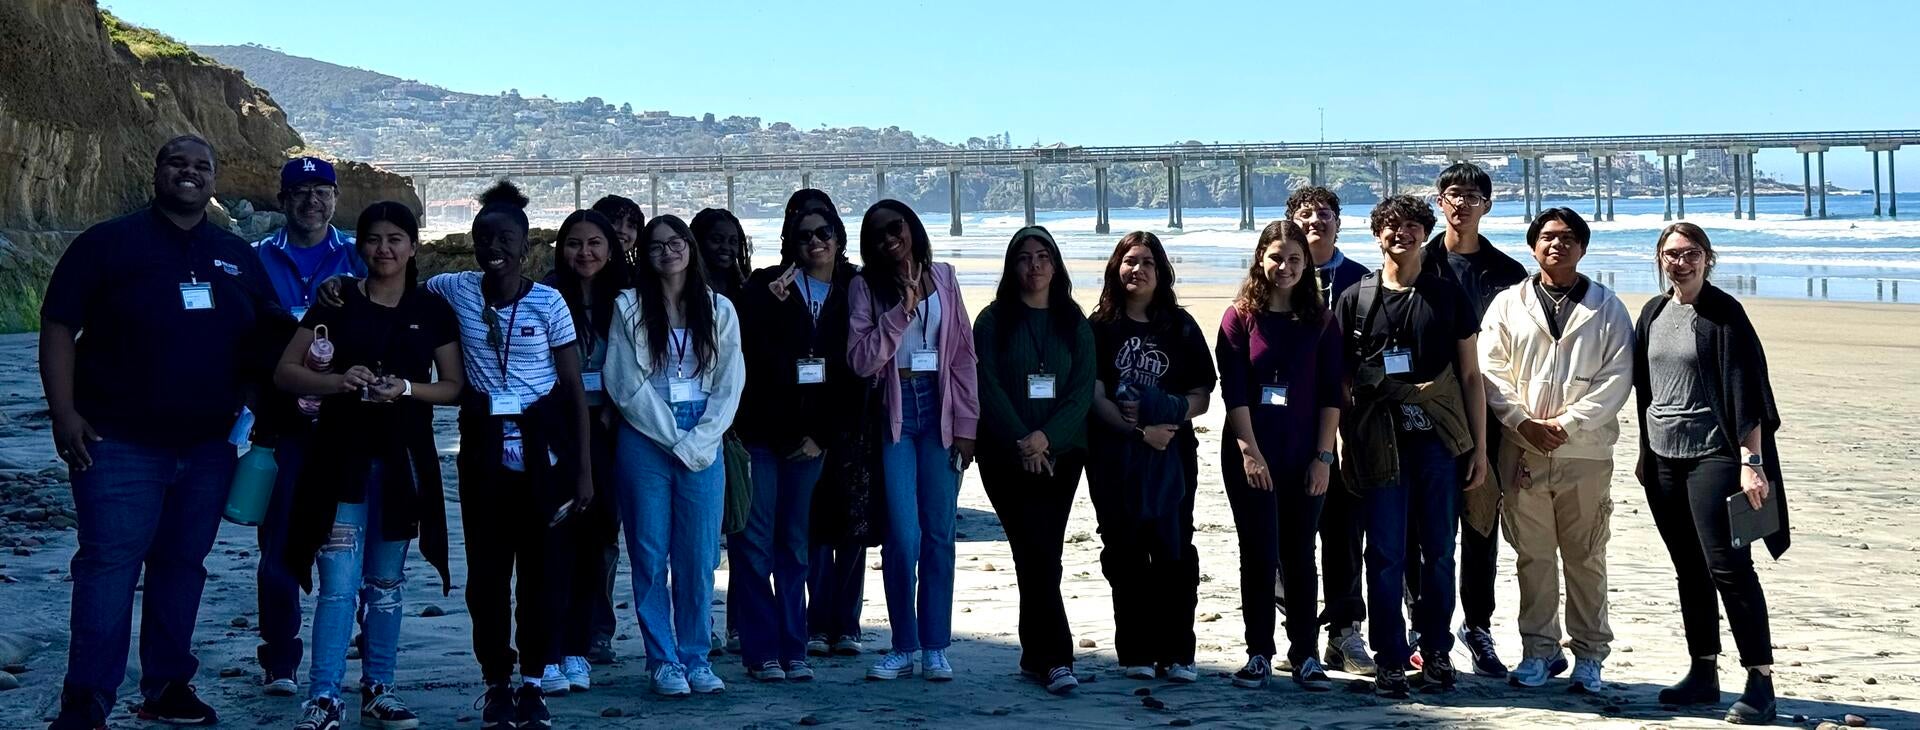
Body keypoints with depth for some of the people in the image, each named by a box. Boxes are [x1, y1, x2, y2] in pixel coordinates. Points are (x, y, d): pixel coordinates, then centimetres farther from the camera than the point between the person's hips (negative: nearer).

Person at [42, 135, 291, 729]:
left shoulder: (237, 256, 13)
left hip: (207, 447, 5)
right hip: (120, 444, -5)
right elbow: (59, 327, -4)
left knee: (183, 564, 10)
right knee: (110, 565, -8)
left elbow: (271, 335, 20)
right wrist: (64, 412, -14)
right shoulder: (110, 242, -1)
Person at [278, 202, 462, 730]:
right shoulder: (337, 304, 1)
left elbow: (455, 387, 5)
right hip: (343, 455, -2)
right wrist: (338, 381, -16)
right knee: (340, 582, -8)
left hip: (404, 458, 2)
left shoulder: (432, 311, 5)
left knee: (386, 582, 11)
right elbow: (285, 372, 1)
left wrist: (407, 388, -13)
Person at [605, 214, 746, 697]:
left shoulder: (719, 311, 9)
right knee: (651, 555, 1)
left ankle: (695, 658, 9)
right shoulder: (629, 308, 4)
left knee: (699, 556, 1)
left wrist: (697, 442, -8)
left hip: (703, 447, 1)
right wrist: (673, 438, -8)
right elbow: (625, 384, -3)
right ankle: (663, 661, 7)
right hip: (644, 441, -1)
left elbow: (729, 386, 4)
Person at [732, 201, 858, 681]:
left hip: (809, 438, 2)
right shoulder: (766, 287, 2)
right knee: (755, 542, -3)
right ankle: (761, 651, 2)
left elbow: (852, 372, 4)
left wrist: (822, 435, -2)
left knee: (795, 544, 7)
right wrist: (769, 302, -19)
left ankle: (793, 650, 11)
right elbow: (745, 353, -8)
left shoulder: (852, 295, 8)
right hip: (760, 433, -2)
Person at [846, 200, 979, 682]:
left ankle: (936, 648, 10)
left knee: (939, 532, 3)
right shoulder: (866, 287, 3)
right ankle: (903, 647, 6)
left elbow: (964, 353, 7)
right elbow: (861, 361, -8)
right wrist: (902, 309, -13)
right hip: (894, 411, -1)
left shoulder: (943, 279, 9)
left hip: (939, 407, 2)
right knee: (903, 534, -6)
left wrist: (966, 424, 1)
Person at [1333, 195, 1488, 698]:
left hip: (1439, 441, 1)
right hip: (1381, 444, -1)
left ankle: (1436, 652, 18)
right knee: (1386, 556, 1)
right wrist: (1344, 445, 1)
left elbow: (1471, 377, 9)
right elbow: (1337, 378, 7)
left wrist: (1479, 448, 4)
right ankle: (1390, 659, 9)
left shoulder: (1448, 297, 7)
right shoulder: (1356, 299, 6)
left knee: (1438, 553, 6)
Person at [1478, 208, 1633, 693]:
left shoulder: (1607, 308, 6)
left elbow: (1617, 377, -2)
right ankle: (1539, 650, 14)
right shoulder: (1509, 304, 9)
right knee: (1532, 557, 5)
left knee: (1586, 559, 4)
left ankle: (1589, 655, 13)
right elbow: (1490, 370, 3)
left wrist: (1566, 424, -11)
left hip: (1586, 451, -1)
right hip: (1523, 451, 1)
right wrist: (1526, 422, -9)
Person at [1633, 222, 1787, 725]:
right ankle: (1704, 673, 20)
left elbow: (1745, 389, -13)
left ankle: (1760, 681, -7)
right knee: (1689, 570, 11)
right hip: (1663, 458, 6)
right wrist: (1645, 452, 18)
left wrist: (1752, 463, -19)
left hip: (1713, 456, -6)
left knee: (1727, 566, -11)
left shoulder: (1723, 314, -8)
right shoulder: (1653, 314, 11)